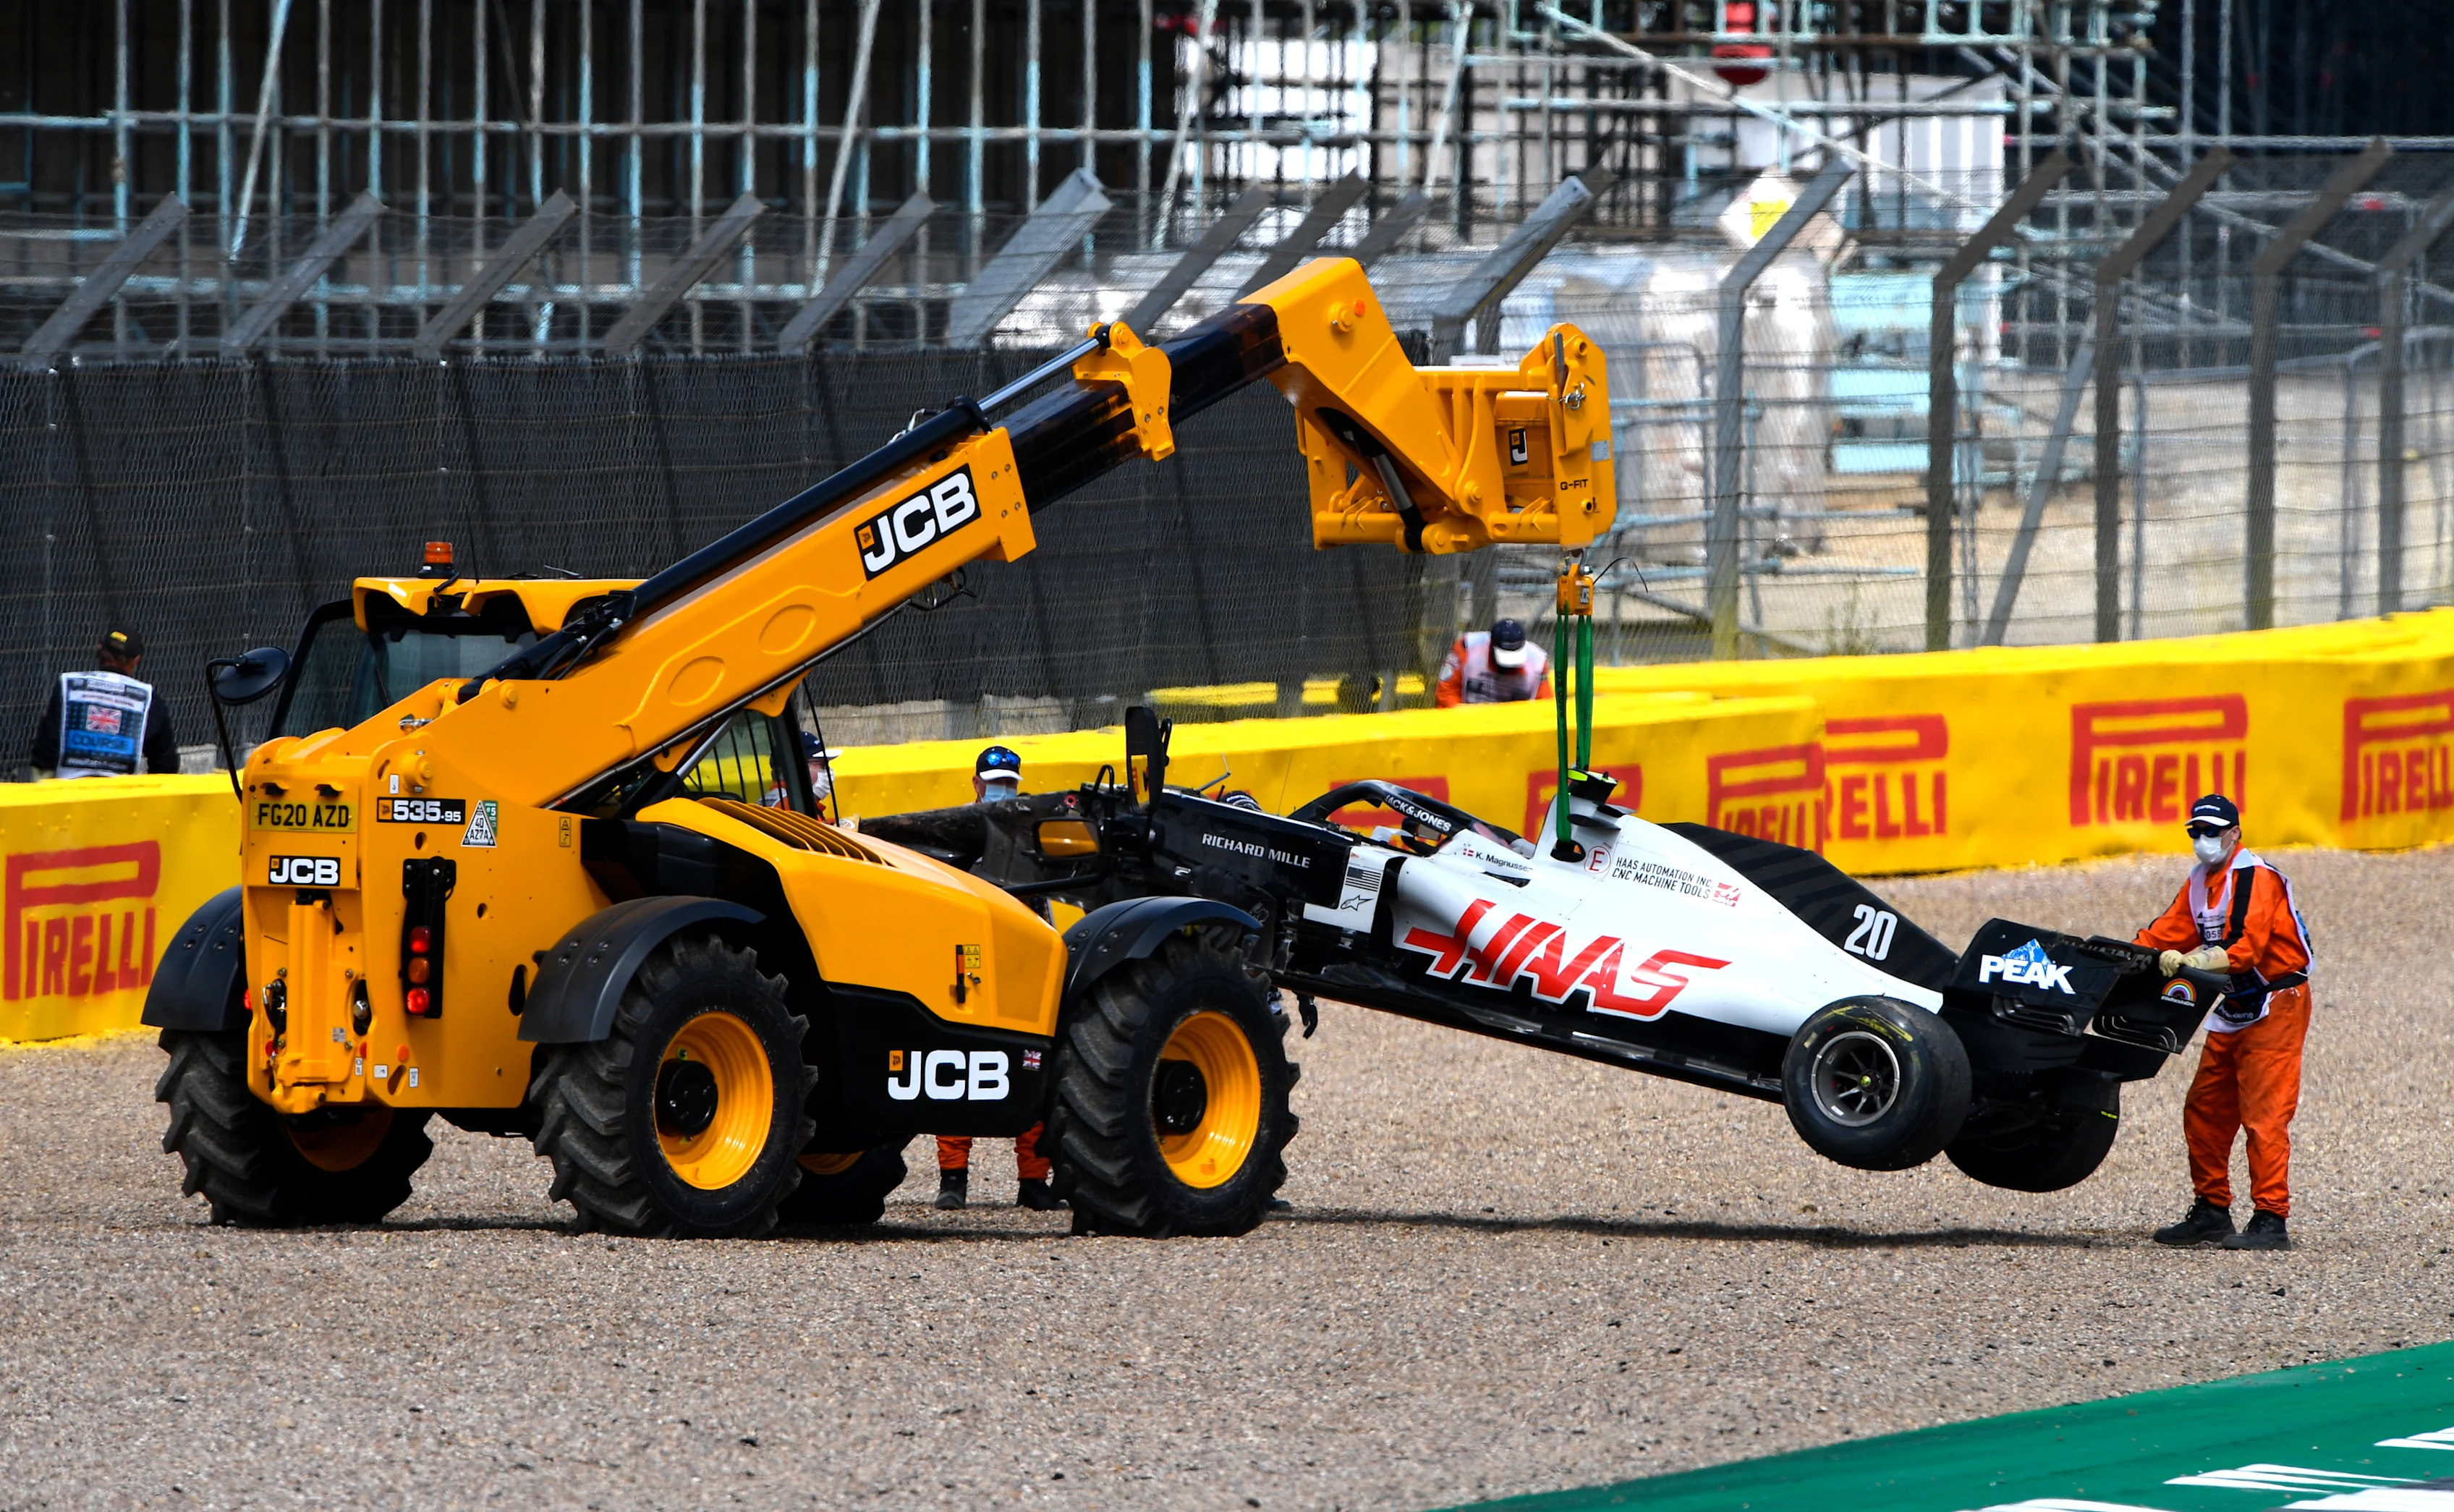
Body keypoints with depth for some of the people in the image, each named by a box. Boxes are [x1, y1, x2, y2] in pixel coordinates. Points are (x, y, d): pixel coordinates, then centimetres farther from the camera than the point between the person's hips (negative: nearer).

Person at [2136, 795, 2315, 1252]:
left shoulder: (2256, 879, -17)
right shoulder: (2199, 882, 11)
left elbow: (2245, 947, -28)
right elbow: (2171, 932, 8)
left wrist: (2193, 962, -40)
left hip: (2275, 1006, -9)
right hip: (2233, 1009, 9)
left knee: (2263, 1113, -13)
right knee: (2204, 1109, 9)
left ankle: (2271, 1221, -15)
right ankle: (2212, 1211, 18)